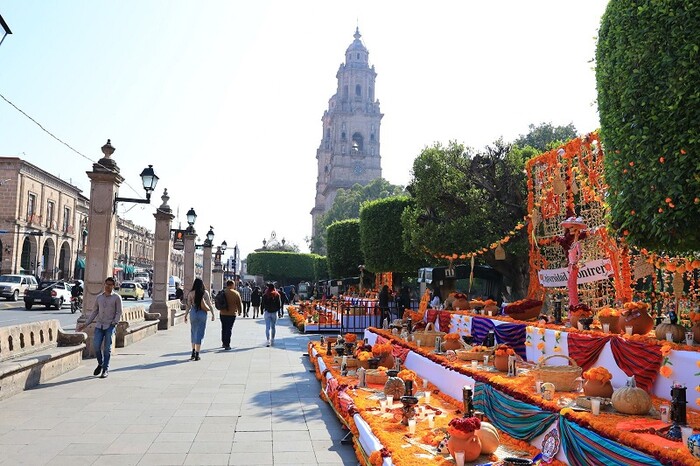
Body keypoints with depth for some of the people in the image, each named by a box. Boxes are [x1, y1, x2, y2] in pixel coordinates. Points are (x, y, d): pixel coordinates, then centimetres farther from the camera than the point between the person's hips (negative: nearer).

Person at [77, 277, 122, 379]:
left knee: (107, 348, -2)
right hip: (99, 325, 3)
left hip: (110, 326, -3)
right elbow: (94, 312, 16)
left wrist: (114, 323, -14)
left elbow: (119, 313, -1)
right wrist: (85, 324, 12)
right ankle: (100, 364, 20)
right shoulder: (99, 297, 12)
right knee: (96, 346, -5)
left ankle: (106, 369, 8)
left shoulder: (116, 297, 0)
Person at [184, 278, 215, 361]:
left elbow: (188, 306, -2)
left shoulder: (191, 293, -3)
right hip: (202, 314, -1)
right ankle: (197, 355, 4)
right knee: (200, 333, 3)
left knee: (193, 332, 19)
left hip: (193, 313, 1)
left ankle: (193, 352, 22)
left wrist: (185, 315, 6)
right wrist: (213, 314, 3)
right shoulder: (205, 293, -4)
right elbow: (209, 305, -4)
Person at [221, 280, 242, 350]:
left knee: (224, 328, 18)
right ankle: (227, 345, -1)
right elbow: (239, 304, -3)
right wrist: (239, 311, 13)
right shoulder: (236, 293, -10)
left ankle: (223, 343, 28)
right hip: (231, 314, -4)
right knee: (229, 329, 1)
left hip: (222, 313, 4)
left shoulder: (222, 292, 1)